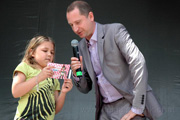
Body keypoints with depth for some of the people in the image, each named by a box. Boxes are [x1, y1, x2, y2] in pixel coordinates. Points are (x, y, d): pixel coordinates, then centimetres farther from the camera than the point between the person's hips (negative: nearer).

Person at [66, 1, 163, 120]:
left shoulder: (115, 31, -9)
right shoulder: (82, 46, 9)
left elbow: (138, 63, -19)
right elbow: (85, 88, 13)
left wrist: (137, 108, -21)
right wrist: (77, 74, -9)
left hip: (128, 104, -6)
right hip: (105, 110, 6)